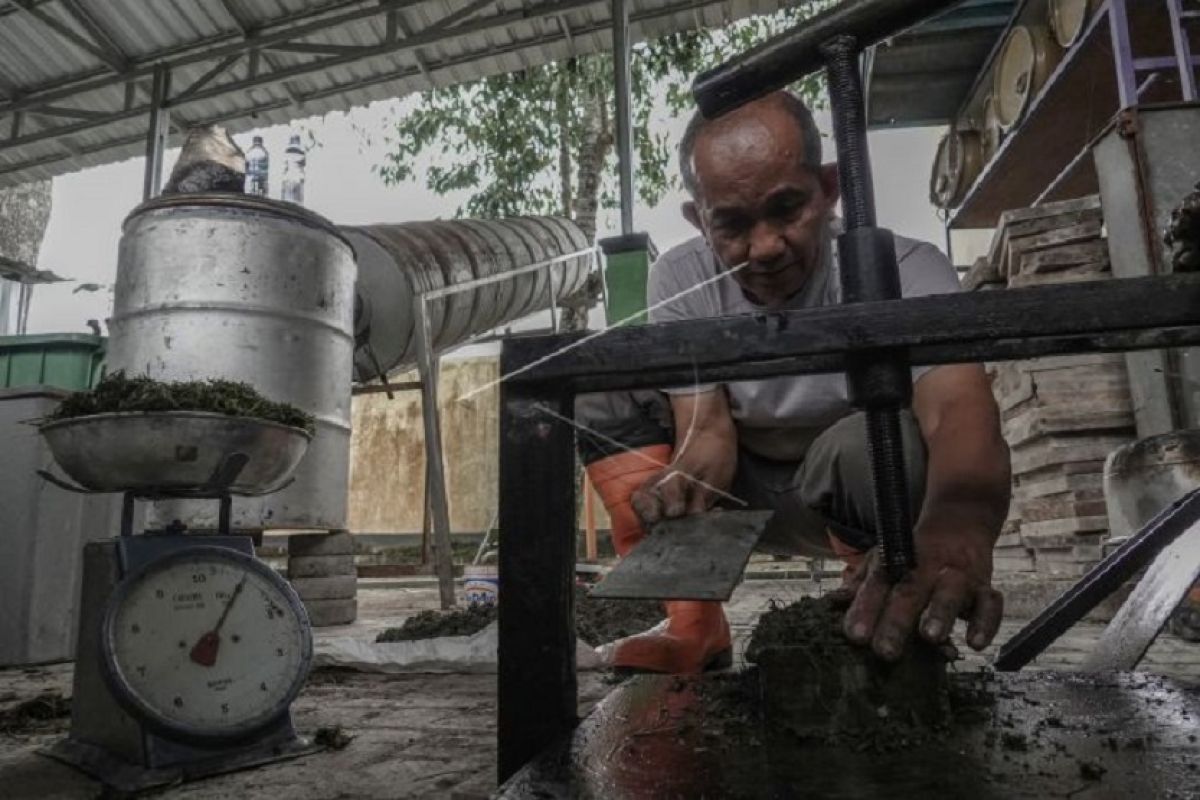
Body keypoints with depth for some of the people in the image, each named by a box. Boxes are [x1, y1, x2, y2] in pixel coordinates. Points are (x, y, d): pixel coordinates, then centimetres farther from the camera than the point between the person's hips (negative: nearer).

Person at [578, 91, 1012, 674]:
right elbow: (706, 429, -17)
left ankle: (893, 633, -7)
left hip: (868, 494, -2)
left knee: (864, 441, -38)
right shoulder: (680, 280, -15)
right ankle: (693, 627, -11)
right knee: (595, 388, -13)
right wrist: (687, 479, -43)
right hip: (744, 491, 3)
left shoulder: (904, 270, -25)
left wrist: (957, 522, -65)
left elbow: (960, 407, -42)